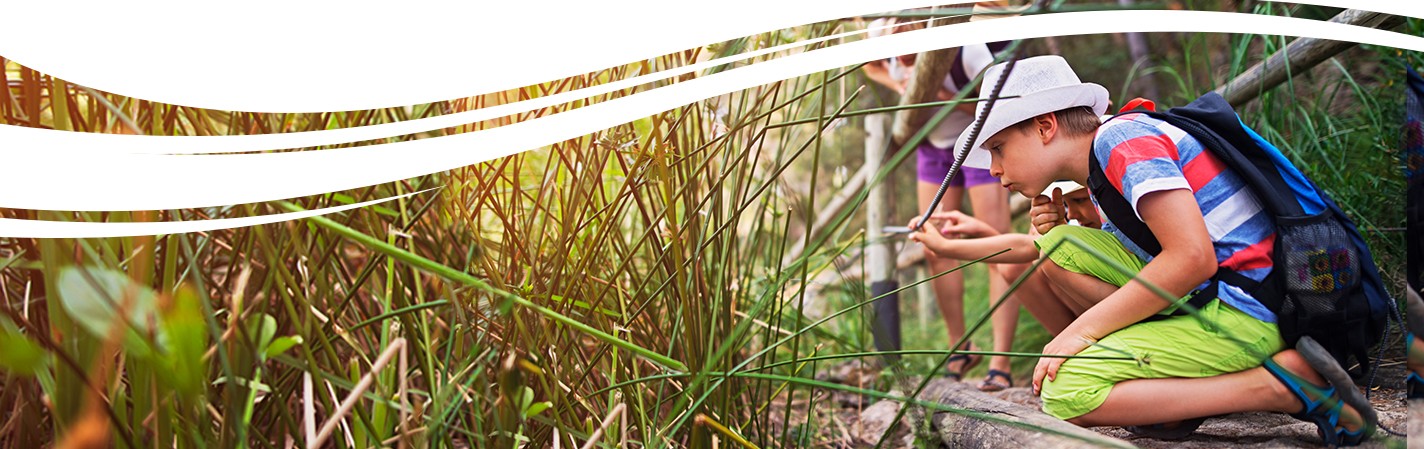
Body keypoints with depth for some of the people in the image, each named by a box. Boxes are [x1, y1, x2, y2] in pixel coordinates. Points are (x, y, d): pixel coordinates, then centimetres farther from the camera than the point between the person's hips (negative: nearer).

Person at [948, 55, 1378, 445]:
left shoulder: (1122, 136, -11)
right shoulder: (1100, 175, 19)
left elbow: (1192, 257, -21)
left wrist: (1082, 329, -15)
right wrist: (1062, 230, 4)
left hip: (1247, 312, -10)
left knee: (1065, 394, -18)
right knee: (1056, 248, 5)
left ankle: (1283, 383, -14)